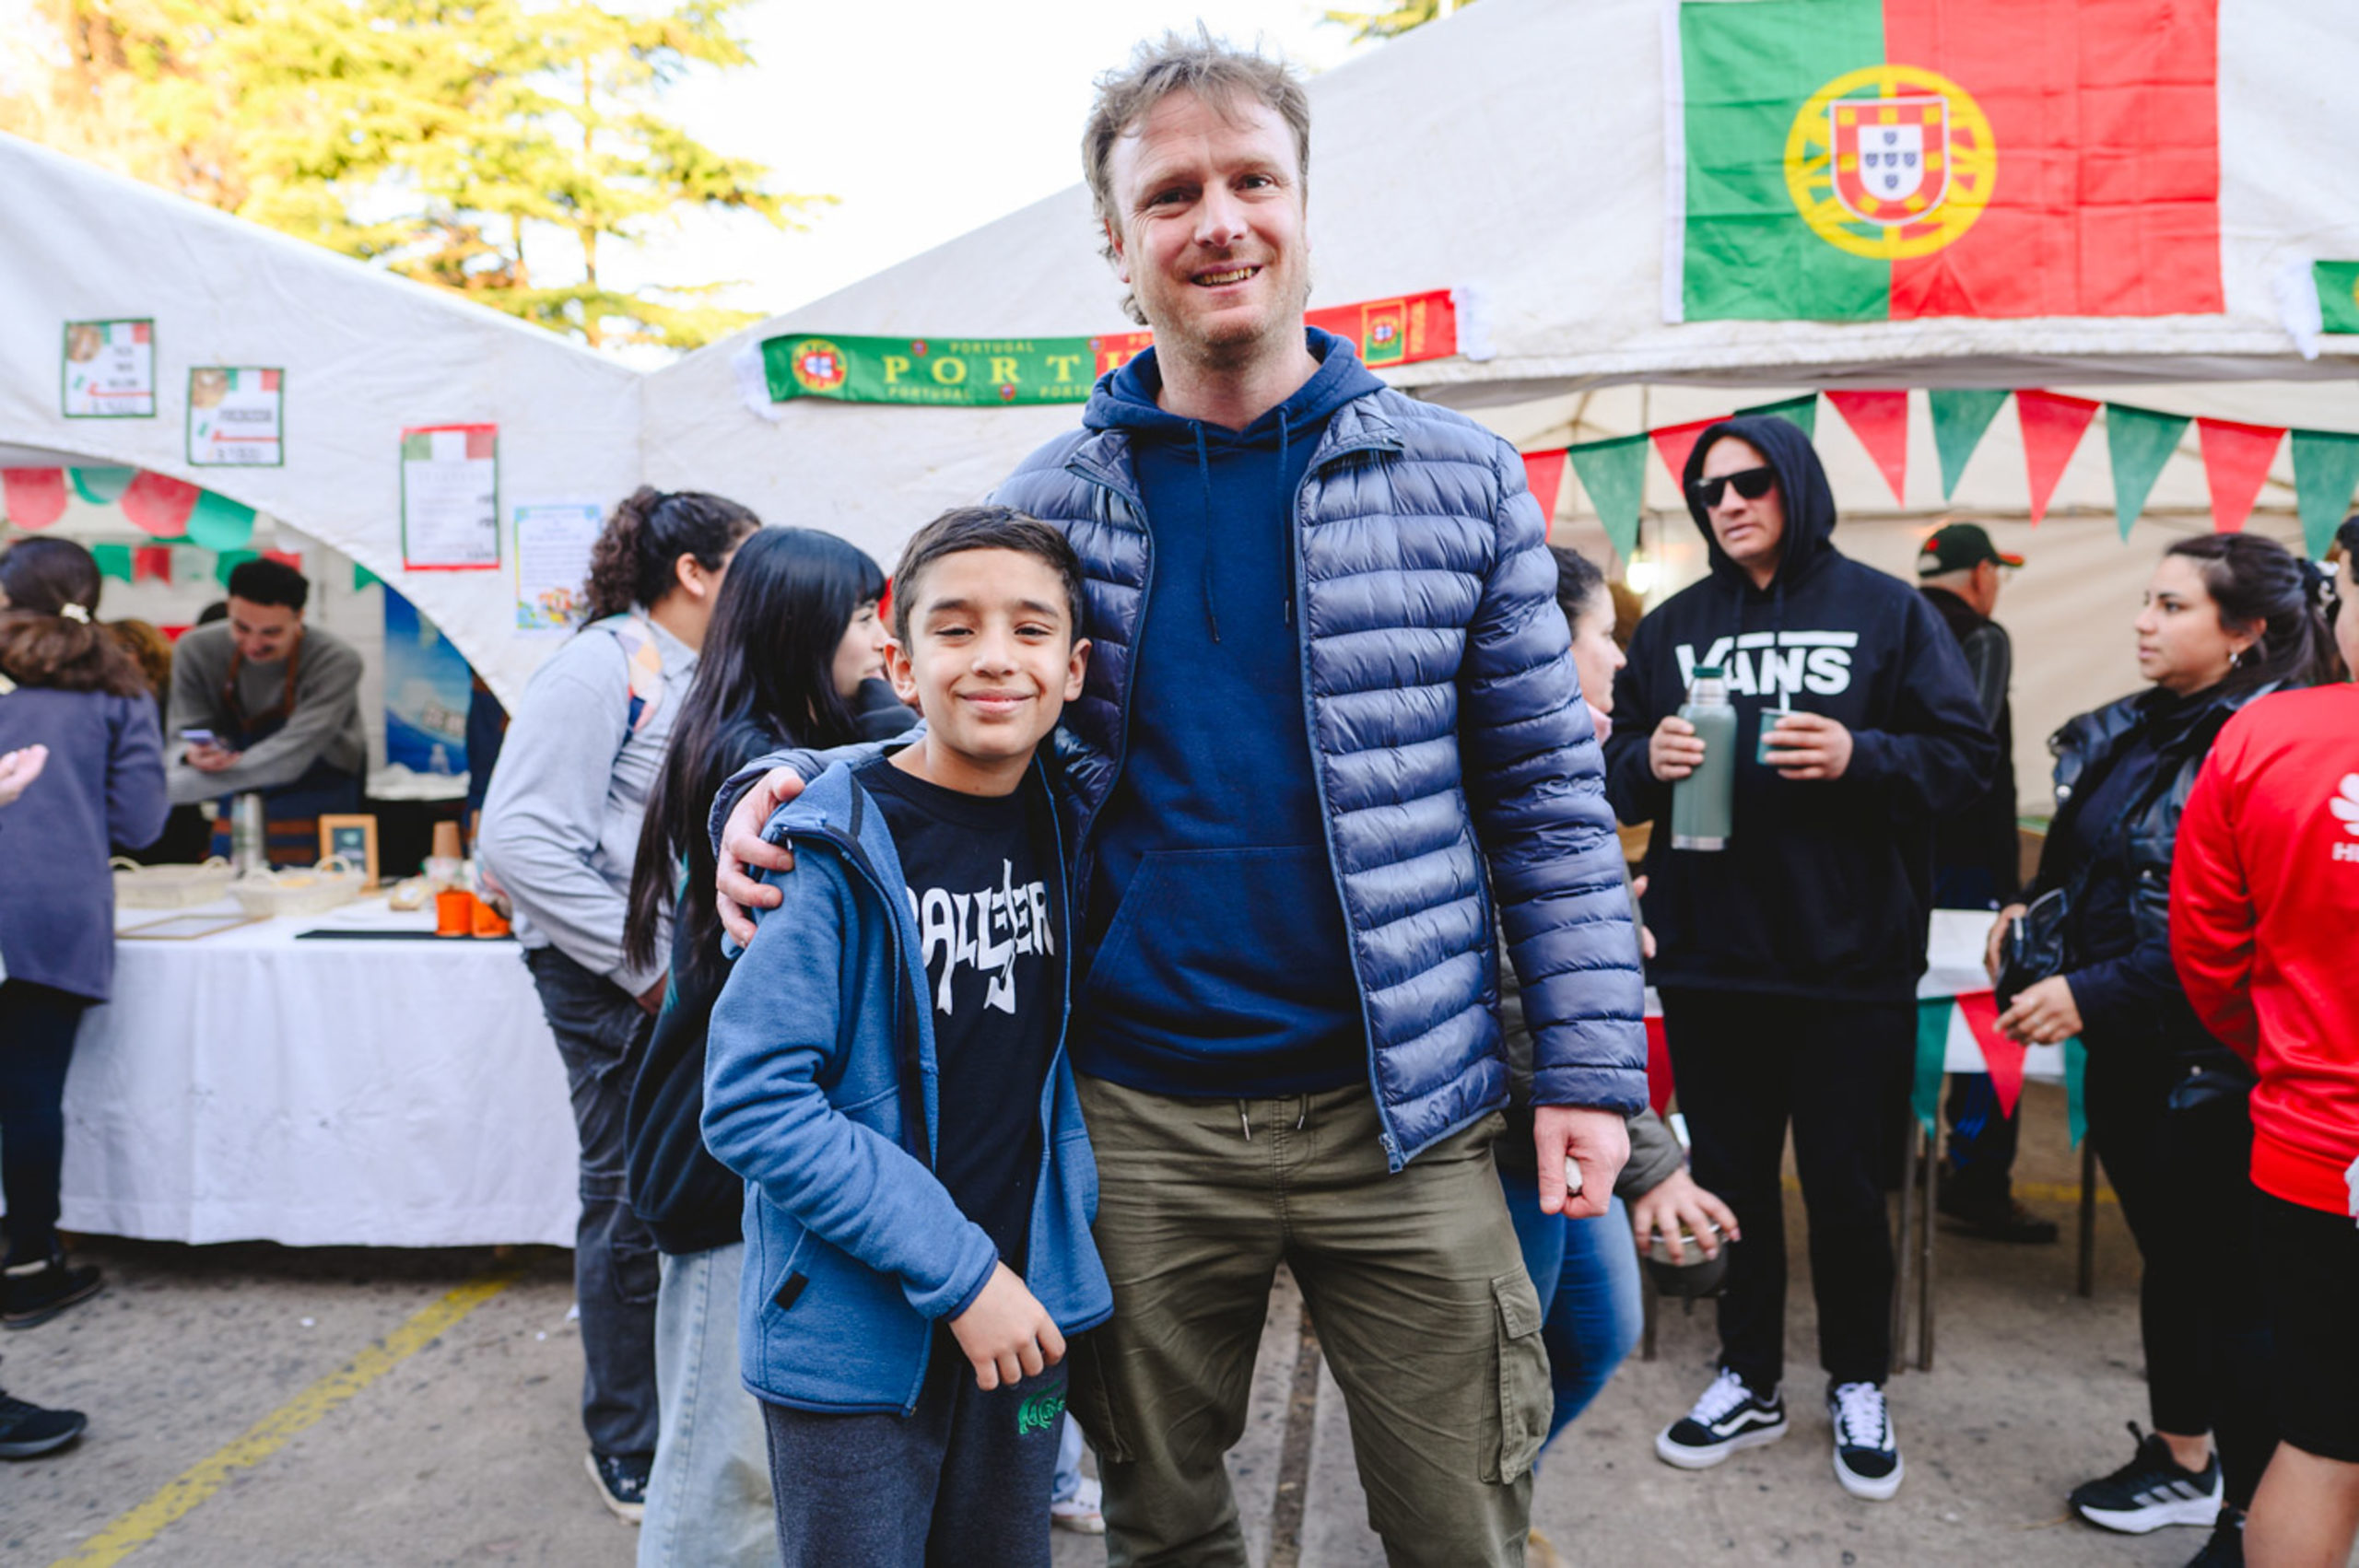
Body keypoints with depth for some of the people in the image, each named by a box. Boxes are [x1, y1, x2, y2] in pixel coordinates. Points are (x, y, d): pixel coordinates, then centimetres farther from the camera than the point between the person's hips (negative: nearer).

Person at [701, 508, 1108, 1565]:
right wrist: (956, 1269, -20)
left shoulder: (1058, 824, 1)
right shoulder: (835, 852, -17)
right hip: (852, 1332, -5)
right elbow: (752, 1101, -19)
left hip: (1020, 1314, 5)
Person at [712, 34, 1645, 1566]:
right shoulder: (1048, 500, 3)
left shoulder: (1458, 477, 0)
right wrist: (781, 787, -7)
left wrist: (1593, 1063, -6)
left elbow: (1547, 793, 0)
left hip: (1396, 1111, -1)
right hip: (1138, 1118, 2)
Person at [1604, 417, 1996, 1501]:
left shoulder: (1885, 610, 0)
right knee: (1730, 1179, 13)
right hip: (1710, 961, 3)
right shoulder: (1672, 627, 9)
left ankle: (1857, 1386, 32)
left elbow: (1967, 758, -3)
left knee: (1845, 1186, 9)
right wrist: (1648, 761, -13)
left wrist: (1860, 757, -20)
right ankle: (1749, 1380, 31)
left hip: (1850, 963, -2)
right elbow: (1615, 777, 9)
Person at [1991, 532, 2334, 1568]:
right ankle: (2181, 1462, 38)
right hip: (2127, 1053, 8)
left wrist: (2092, 995, -24)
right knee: (2168, 1255, 20)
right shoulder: (2128, 736, 7)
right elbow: (2076, 862, 21)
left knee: (2234, 1284, 3)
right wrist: (2029, 910, 4)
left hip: (2214, 1064, -8)